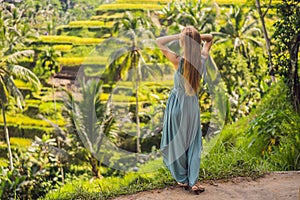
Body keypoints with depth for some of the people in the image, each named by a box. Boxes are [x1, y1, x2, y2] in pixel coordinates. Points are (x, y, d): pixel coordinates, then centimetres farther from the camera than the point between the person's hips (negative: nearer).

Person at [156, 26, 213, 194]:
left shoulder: (179, 61, -23)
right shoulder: (203, 59, -11)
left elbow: (159, 41, -14)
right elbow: (210, 38, 8)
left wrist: (179, 36, -15)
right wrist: (196, 36, -7)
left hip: (177, 103, -3)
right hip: (193, 105, 3)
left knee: (177, 142, 12)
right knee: (193, 143, 12)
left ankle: (183, 179, 23)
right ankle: (194, 181, 9)